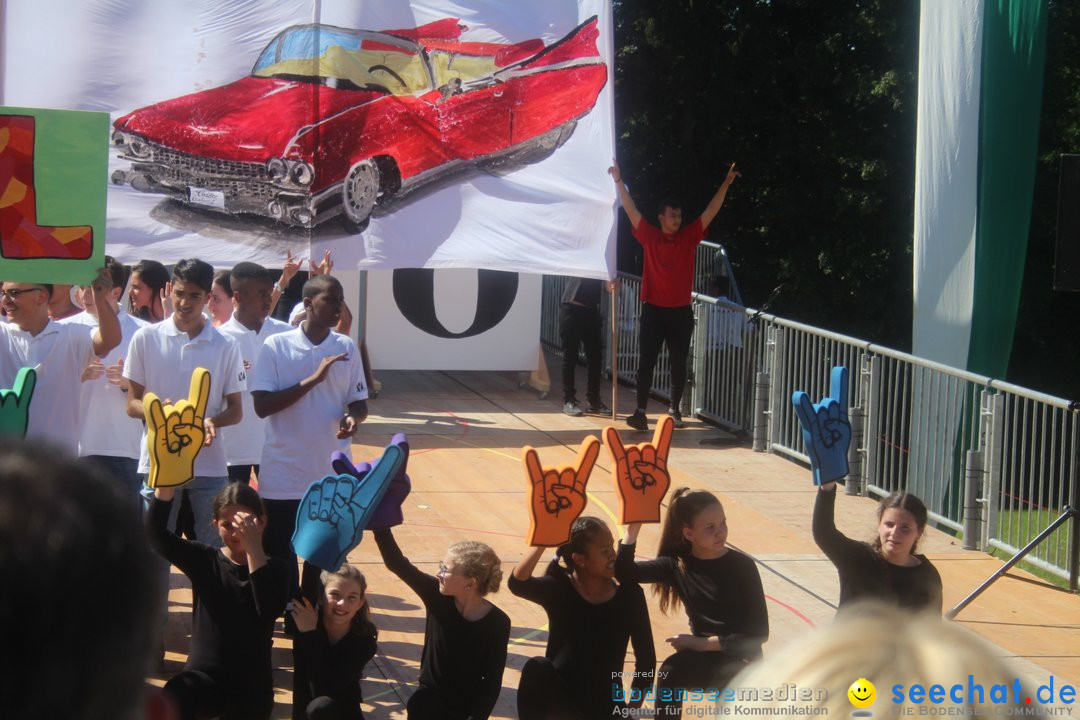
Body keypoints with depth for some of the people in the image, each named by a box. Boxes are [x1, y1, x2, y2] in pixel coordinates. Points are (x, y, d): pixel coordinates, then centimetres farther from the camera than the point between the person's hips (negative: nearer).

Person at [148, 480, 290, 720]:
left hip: (251, 686, 1)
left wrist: (254, 547, -23)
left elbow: (271, 610, -19)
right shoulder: (205, 560, 4)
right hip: (203, 676, -1)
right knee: (176, 696, -34)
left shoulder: (273, 569, 2)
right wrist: (165, 486, -27)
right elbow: (156, 534, -11)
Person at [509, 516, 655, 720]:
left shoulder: (629, 594, -7)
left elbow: (646, 659, -1)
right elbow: (517, 584, -33)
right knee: (537, 668, -34)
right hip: (560, 698, -1)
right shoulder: (559, 589, -11)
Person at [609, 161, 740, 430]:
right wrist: (618, 181, -12)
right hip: (654, 310, -2)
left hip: (681, 312, 2)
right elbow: (630, 209, -4)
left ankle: (675, 409, 21)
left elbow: (711, 211, 3)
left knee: (679, 363, 9)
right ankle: (640, 411, -5)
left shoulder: (689, 237, 5)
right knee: (646, 361, -4)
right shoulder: (649, 237, 1)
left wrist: (726, 184, -3)